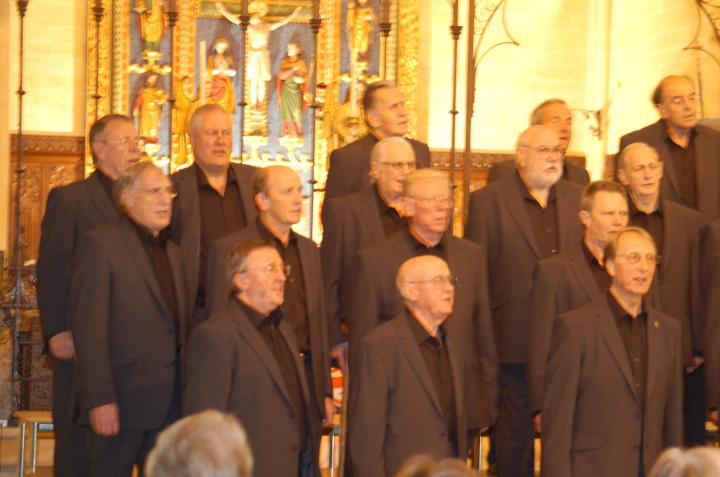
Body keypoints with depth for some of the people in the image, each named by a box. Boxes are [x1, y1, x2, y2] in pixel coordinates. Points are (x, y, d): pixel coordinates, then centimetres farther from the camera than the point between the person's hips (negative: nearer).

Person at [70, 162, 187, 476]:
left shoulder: (171, 251, 18)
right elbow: (89, 330, -13)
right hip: (122, 403, -7)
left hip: (170, 403, 7)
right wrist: (100, 400, -19)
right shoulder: (100, 244, -6)